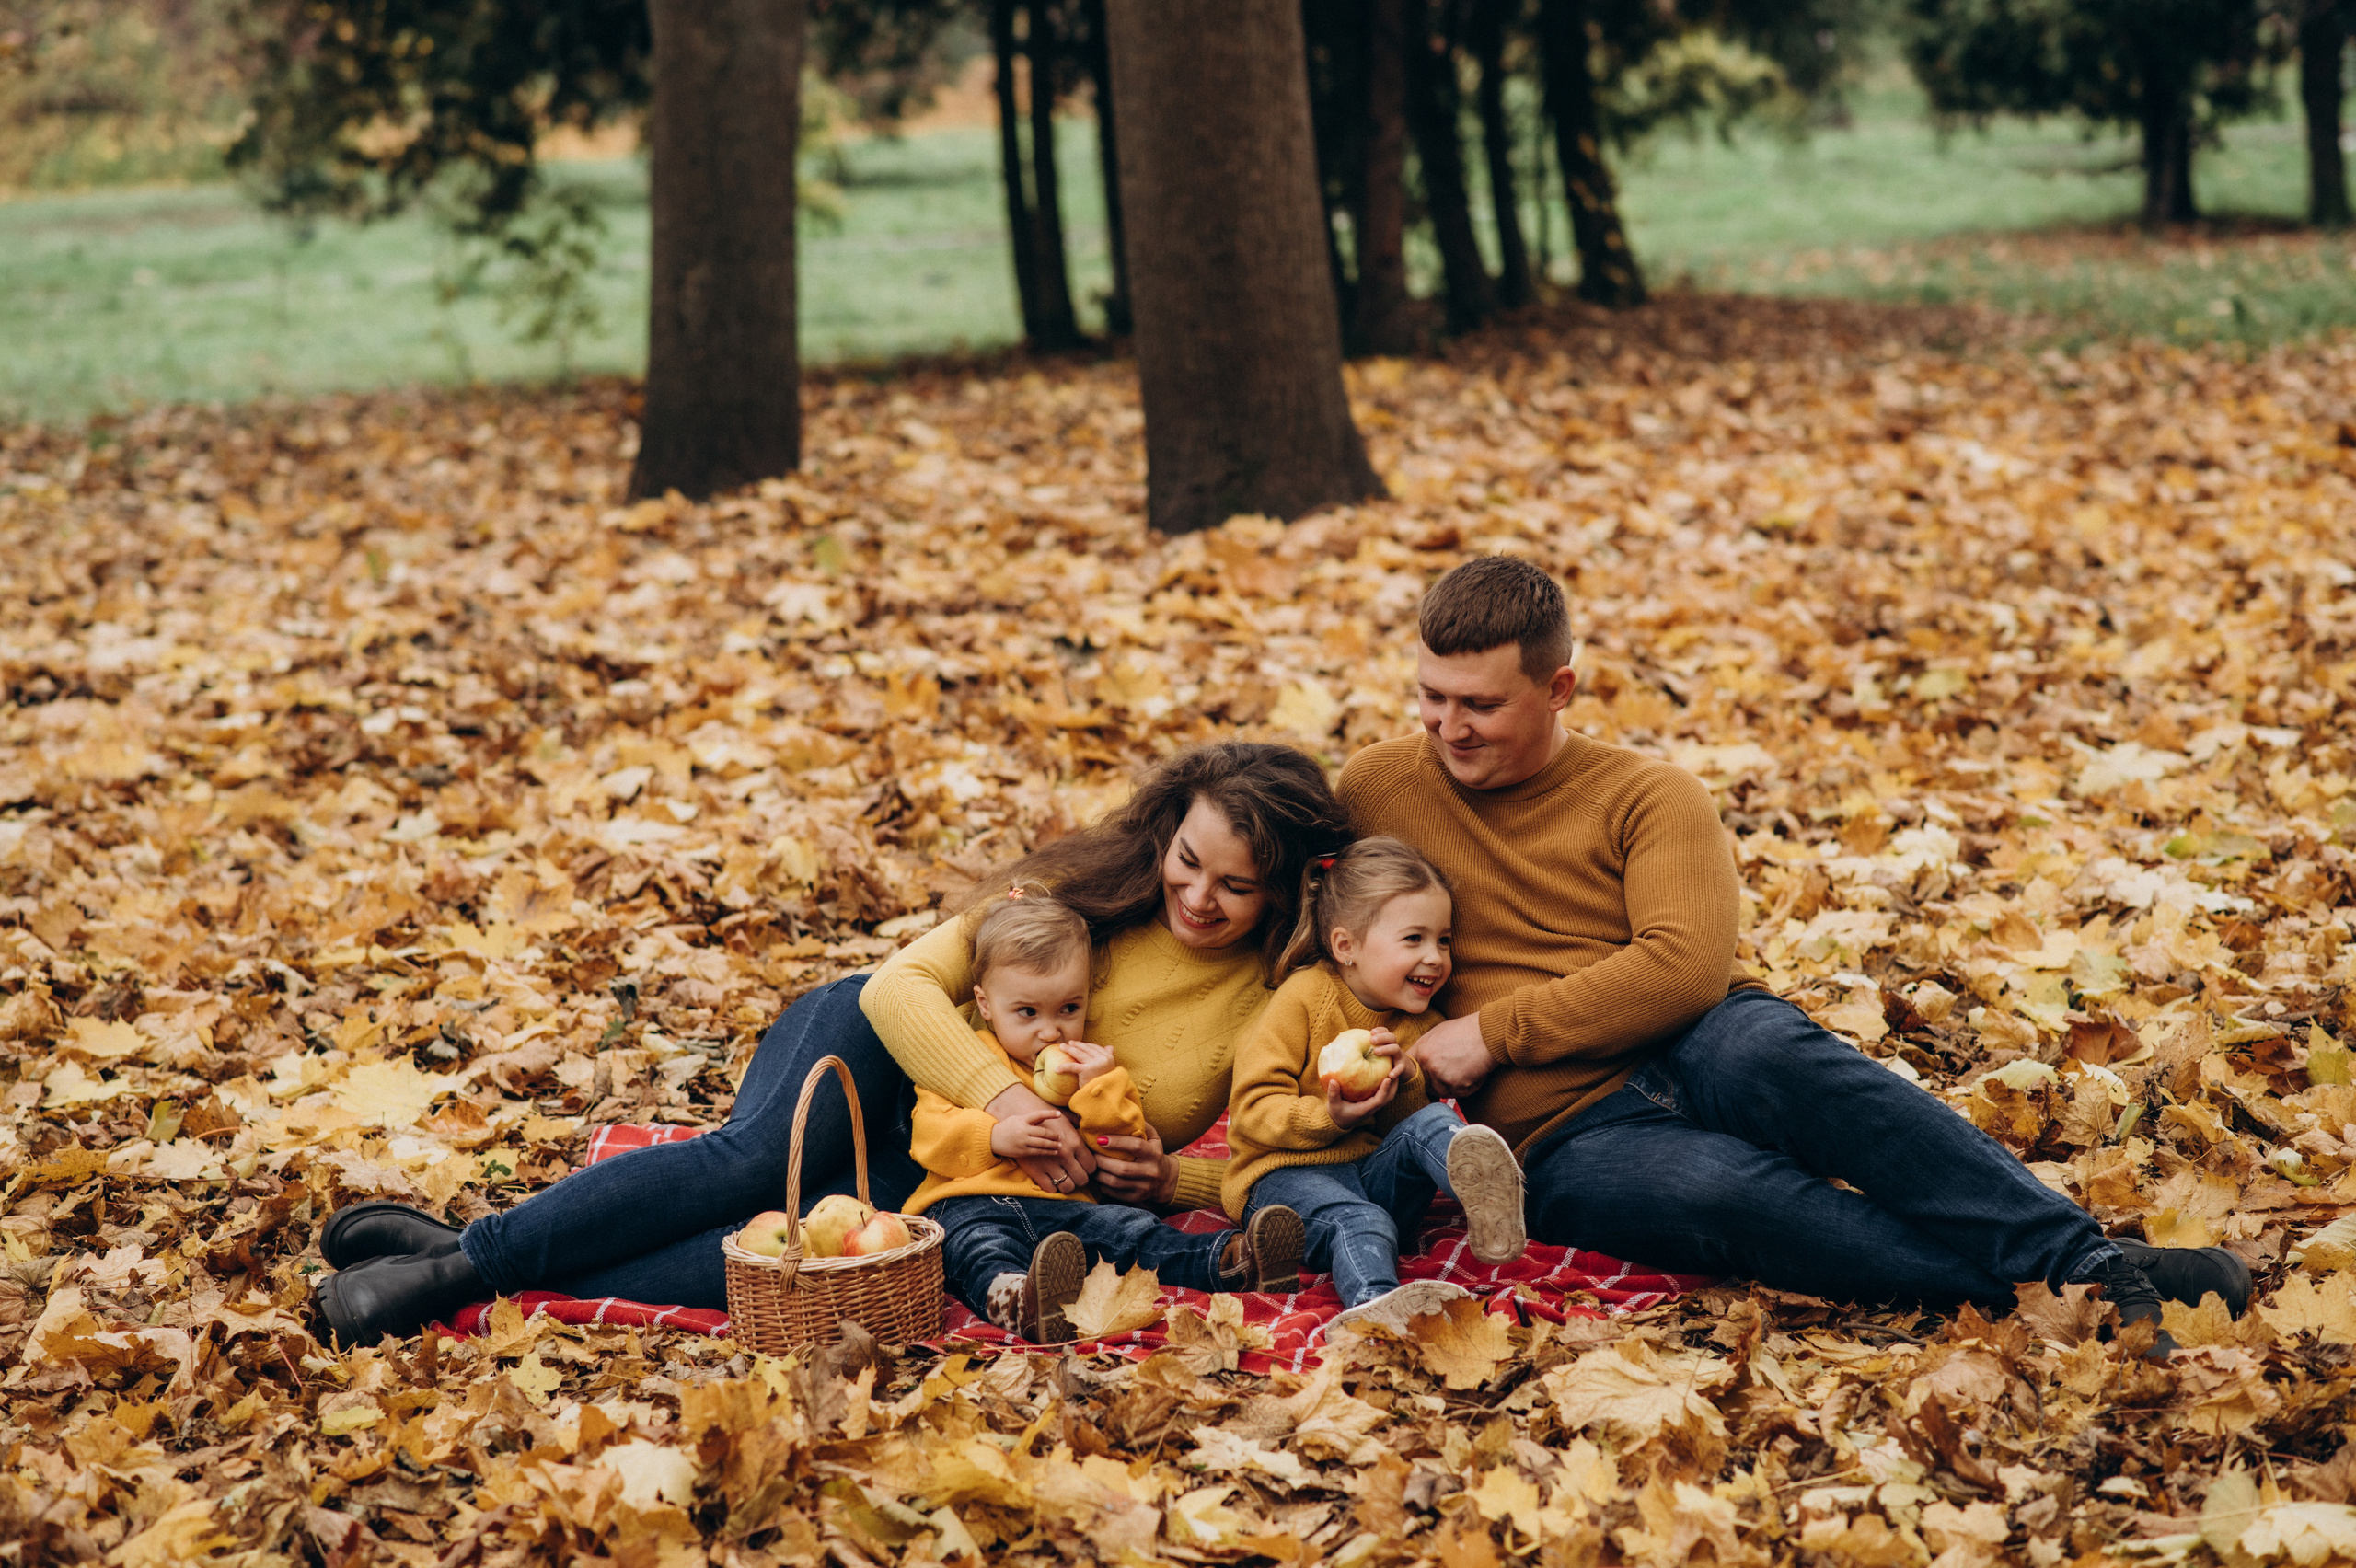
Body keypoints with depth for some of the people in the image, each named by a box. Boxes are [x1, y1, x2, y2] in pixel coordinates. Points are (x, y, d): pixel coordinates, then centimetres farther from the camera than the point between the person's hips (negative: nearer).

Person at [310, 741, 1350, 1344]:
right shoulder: (1094, 881, -6)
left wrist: (1168, 1180, -19)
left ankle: (465, 1275, -33)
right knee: (757, 1156, -34)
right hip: (889, 1060, 1)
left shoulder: (1276, 1006, -6)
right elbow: (902, 983, -11)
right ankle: (463, 1248, -31)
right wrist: (1002, 1092, -27)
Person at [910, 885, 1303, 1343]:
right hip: (971, 1203, -3)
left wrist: (1100, 1092, -1)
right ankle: (1016, 1300, -73)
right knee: (978, 1246, -39)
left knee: (1126, 1227, -25)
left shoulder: (1094, 1067, 24)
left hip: (1062, 1204, 3)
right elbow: (931, 1132, 4)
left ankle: (1228, 1261, -49)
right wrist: (996, 1137, -14)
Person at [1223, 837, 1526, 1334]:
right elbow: (1252, 1108, -10)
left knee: (1431, 1125, -24)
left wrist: (1403, 1085, -11)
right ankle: (1375, 1304, -71)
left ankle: (1484, 1195, -59)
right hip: (1287, 1174, -5)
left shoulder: (1423, 1024, 13)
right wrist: (1327, 1118, -26)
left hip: (1376, 1172, 5)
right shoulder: (1304, 999, -5)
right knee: (1360, 1223, -37)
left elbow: (1412, 1121, 12)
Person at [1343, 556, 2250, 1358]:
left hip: (1697, 1052, 1)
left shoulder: (1648, 798, 7)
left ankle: (2085, 1257, -41)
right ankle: (2054, 1285, -43)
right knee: (1726, 1190, -36)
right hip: (1568, 1138, -1)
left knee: (1776, 1057, -37)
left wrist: (1493, 1032, -12)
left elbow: (1684, 965, -9)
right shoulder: (1377, 789, 13)